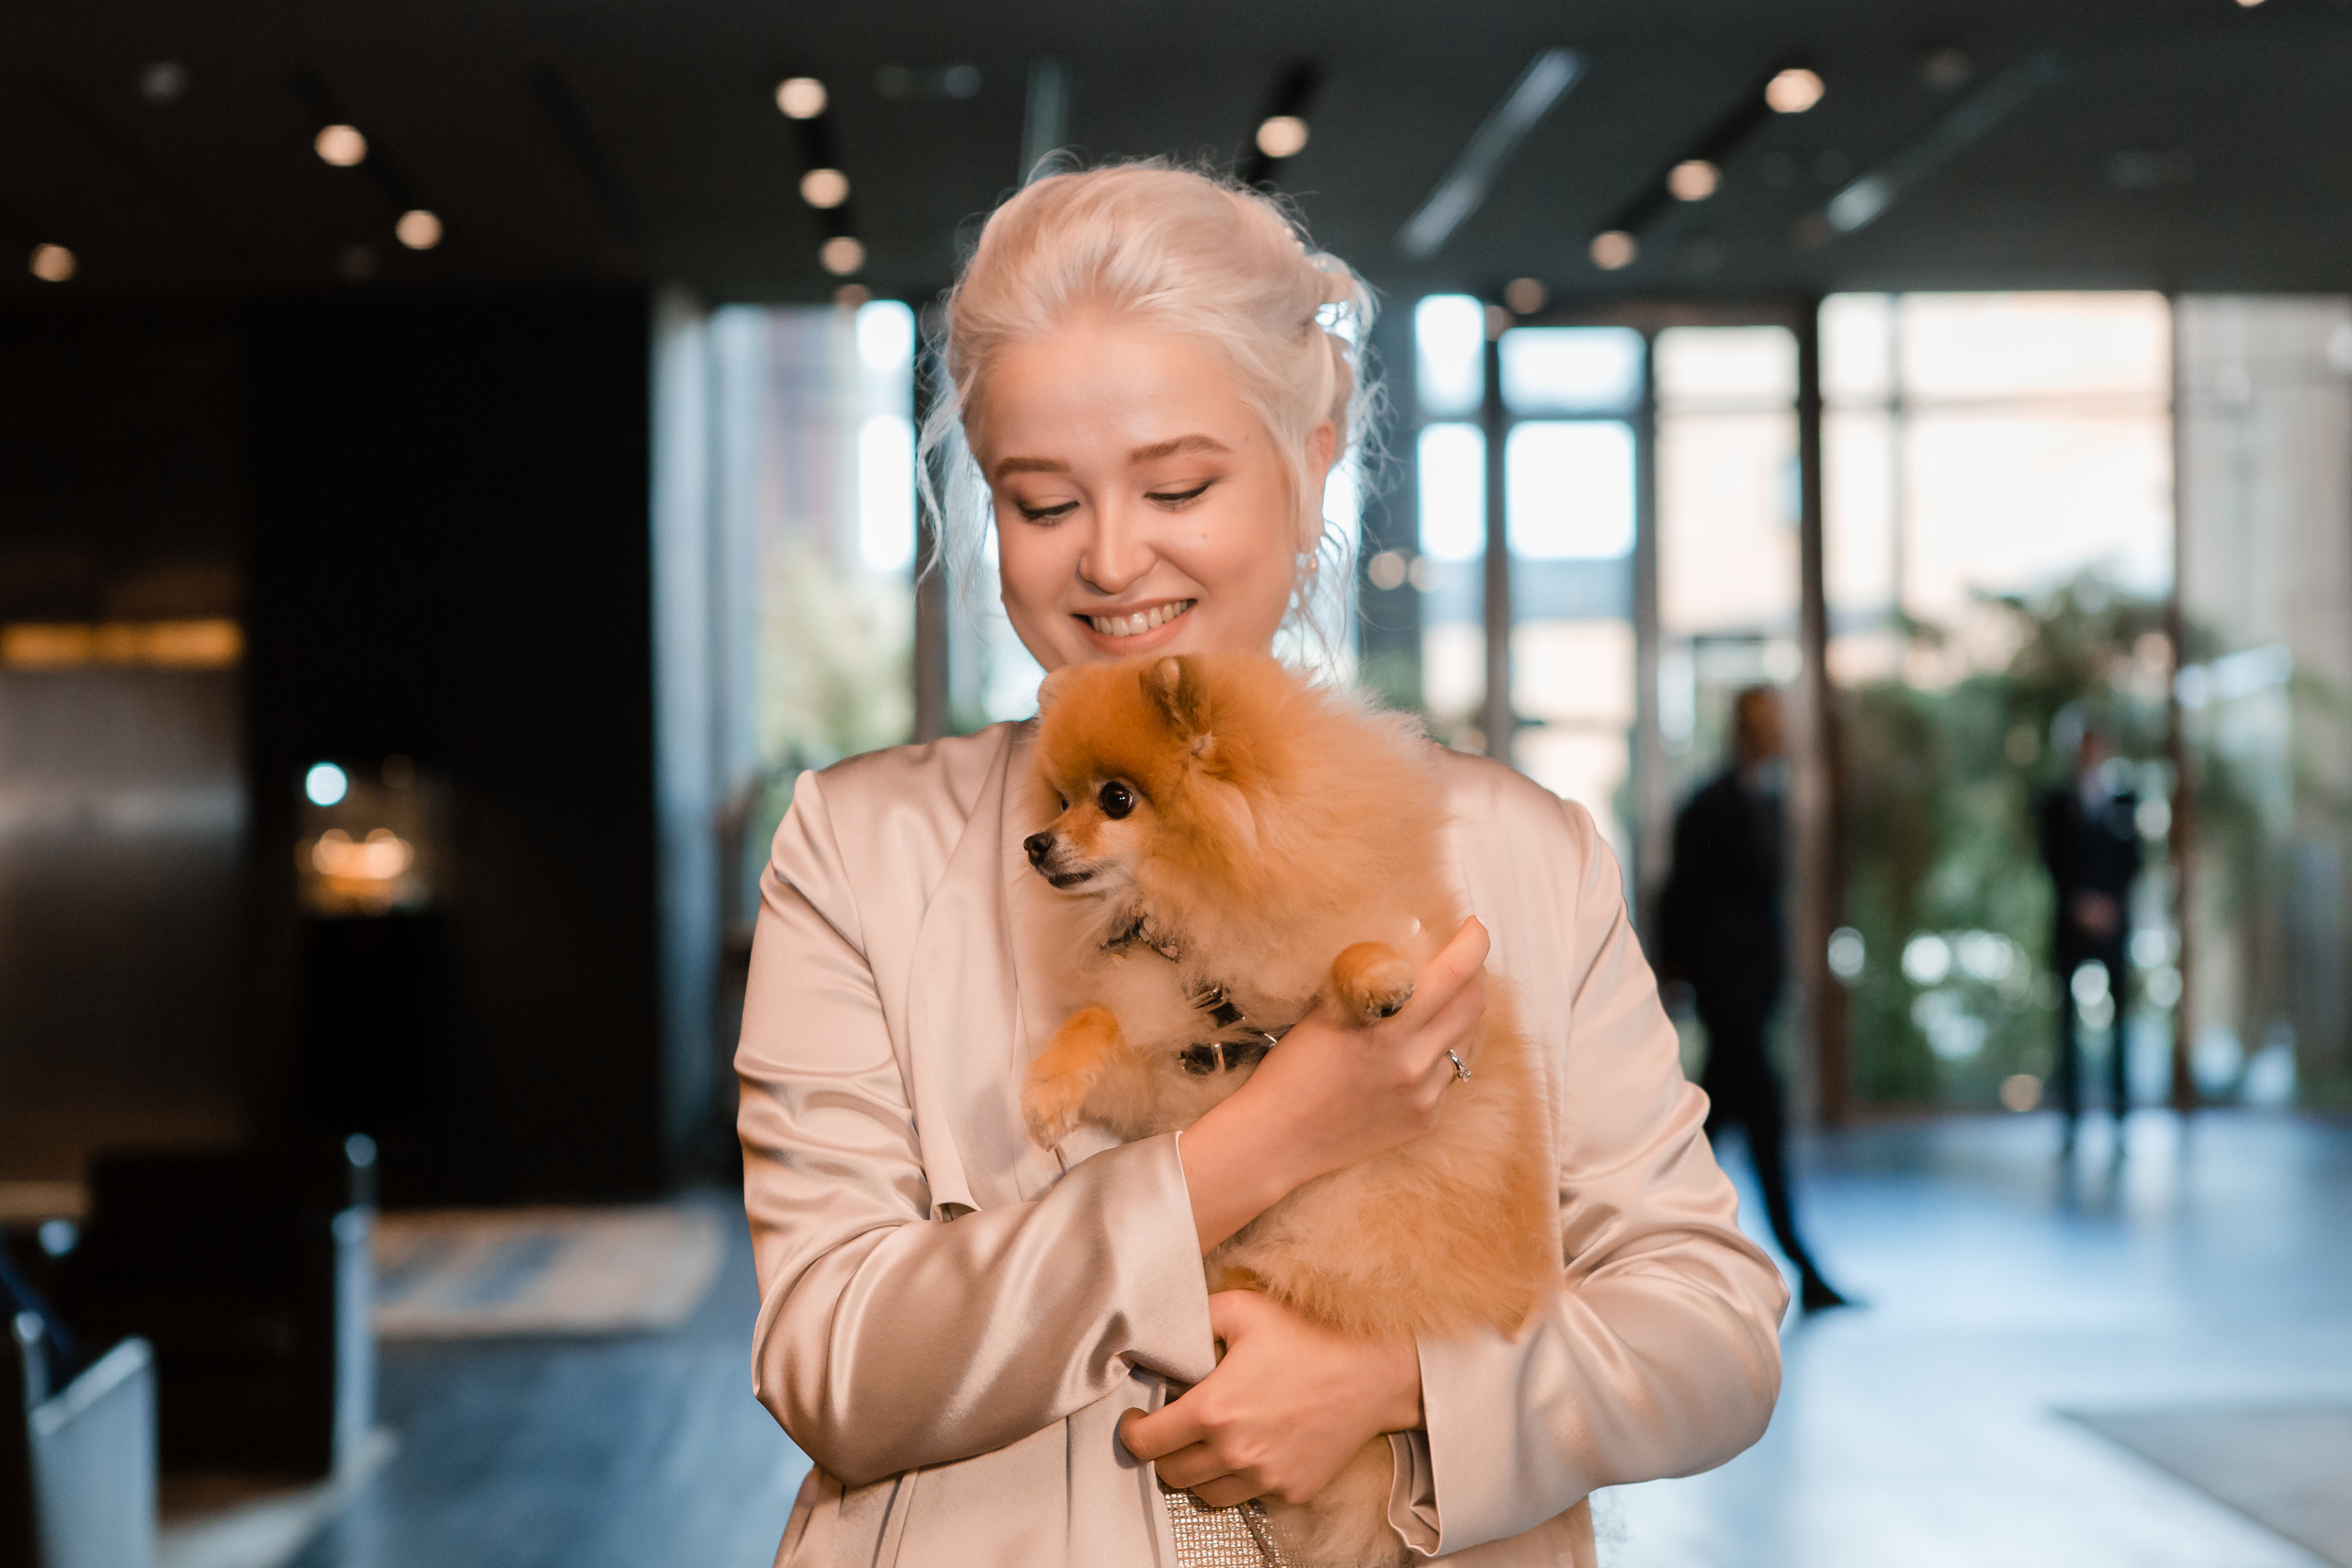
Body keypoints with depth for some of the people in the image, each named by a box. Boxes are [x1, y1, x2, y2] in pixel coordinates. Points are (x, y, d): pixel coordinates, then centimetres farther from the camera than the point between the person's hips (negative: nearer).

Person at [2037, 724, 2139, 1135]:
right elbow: (2053, 861, 3)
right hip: (2071, 921, -1)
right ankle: (2070, 1113, -4)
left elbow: (2131, 861, 7)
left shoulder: (2124, 803, 13)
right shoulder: (2056, 805, 10)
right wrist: (2080, 902, -9)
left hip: (2114, 920, 1)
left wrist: (2109, 903, -7)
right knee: (2069, 1019, -4)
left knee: (2120, 1018, -5)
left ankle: (2120, 1108, -4)